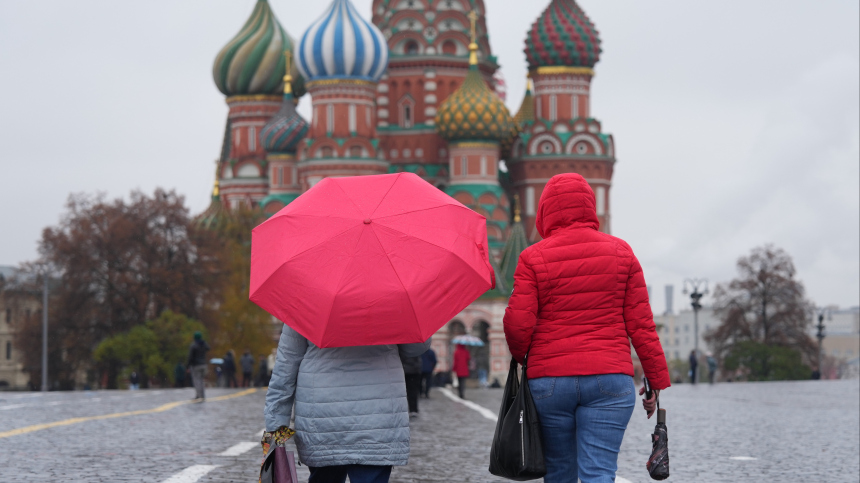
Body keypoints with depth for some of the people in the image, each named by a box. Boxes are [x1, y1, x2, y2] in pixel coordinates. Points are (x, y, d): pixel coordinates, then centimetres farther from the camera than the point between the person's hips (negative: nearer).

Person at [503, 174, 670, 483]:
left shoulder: (533, 258, -1)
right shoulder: (620, 252, 4)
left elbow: (518, 324, -6)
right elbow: (641, 324, 2)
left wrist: (520, 356, 16)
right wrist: (656, 381, 8)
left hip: (548, 380, 0)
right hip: (609, 378, 0)